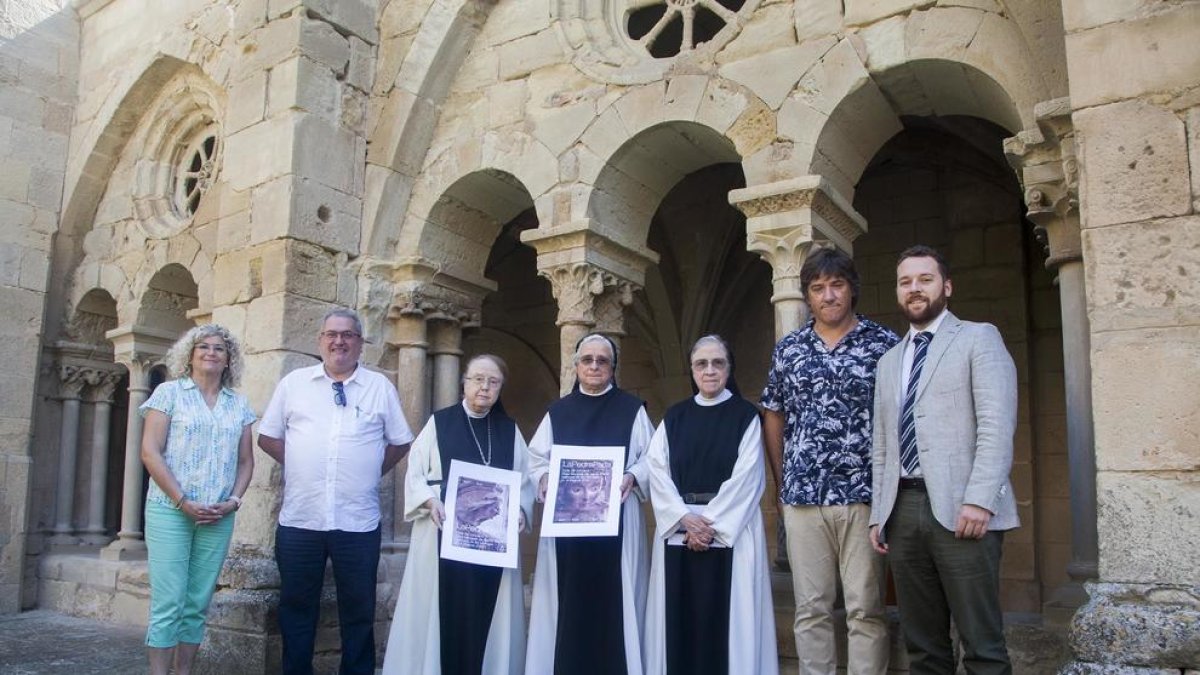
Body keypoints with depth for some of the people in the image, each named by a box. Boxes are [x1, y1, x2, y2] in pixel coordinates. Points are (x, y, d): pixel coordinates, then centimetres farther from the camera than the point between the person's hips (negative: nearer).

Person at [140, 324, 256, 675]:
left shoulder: (239, 404, 12)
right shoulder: (169, 392, 2)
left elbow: (245, 460, 13)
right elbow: (150, 452, -5)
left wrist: (233, 501, -4)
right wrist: (183, 501, -12)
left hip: (219, 517, 3)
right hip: (170, 510, -3)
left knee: (197, 604, 7)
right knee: (168, 603, -4)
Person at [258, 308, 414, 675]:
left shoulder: (380, 387, 5)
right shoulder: (293, 382, 6)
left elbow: (400, 442, 11)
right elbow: (267, 437, 11)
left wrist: (369, 471, 3)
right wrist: (301, 465, 3)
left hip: (358, 521, -1)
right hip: (299, 518, 1)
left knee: (358, 611, 8)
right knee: (296, 607, 12)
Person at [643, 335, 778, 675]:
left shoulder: (746, 415, 2)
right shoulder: (674, 417, 10)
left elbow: (746, 476, -7)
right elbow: (658, 472, 1)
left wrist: (711, 524, -14)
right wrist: (684, 518, -12)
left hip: (731, 530, -3)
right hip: (678, 530, 3)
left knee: (728, 615, -1)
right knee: (681, 614, 4)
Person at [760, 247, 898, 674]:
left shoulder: (884, 344, 2)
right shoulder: (788, 349, 9)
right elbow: (773, 418, 15)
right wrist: (781, 486, 11)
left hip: (864, 495, -2)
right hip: (803, 498, 2)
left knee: (866, 610, 4)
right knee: (811, 610, 8)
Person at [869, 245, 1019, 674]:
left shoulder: (979, 338, 4)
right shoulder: (889, 361, 21)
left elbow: (997, 426, -8)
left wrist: (979, 499, -18)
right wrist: (879, 513, 11)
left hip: (960, 510, -5)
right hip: (903, 510, 5)